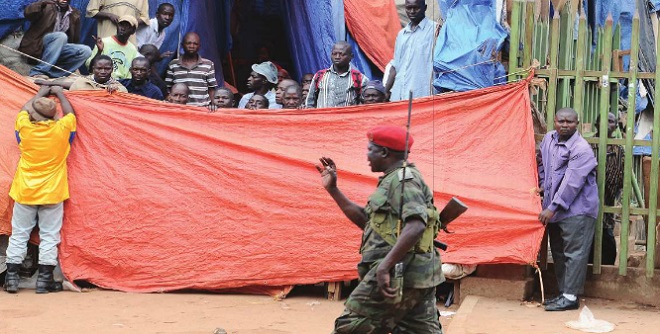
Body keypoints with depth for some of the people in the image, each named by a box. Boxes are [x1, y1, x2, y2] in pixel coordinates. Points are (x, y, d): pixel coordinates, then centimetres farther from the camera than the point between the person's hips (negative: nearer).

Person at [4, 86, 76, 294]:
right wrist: (59, 94, 26)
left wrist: (41, 94, 28)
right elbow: (70, 113, 12)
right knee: (49, 237, 5)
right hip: (52, 193, -1)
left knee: (19, 235, 9)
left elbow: (24, 109, 14)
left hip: (24, 192, 1)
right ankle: (45, 280, 5)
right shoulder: (61, 129, -11)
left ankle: (11, 277, 11)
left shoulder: (24, 126, -9)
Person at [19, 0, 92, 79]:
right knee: (61, 36, -33)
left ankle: (51, 74, -25)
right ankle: (37, 72, -32)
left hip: (58, 49, 5)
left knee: (86, 50, -19)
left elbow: (75, 39, 15)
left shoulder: (74, 15, 12)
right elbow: (27, 13, -16)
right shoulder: (47, 7, 1)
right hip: (38, 46, -5)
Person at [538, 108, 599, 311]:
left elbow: (571, 184, -21)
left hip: (576, 209, -8)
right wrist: (543, 185, 20)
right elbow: (542, 163, 27)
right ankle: (563, 293, 22)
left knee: (574, 253, -7)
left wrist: (552, 207, -21)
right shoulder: (549, 139, 7)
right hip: (554, 209, 9)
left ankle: (570, 297, -6)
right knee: (558, 253, 14)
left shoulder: (581, 149, -17)